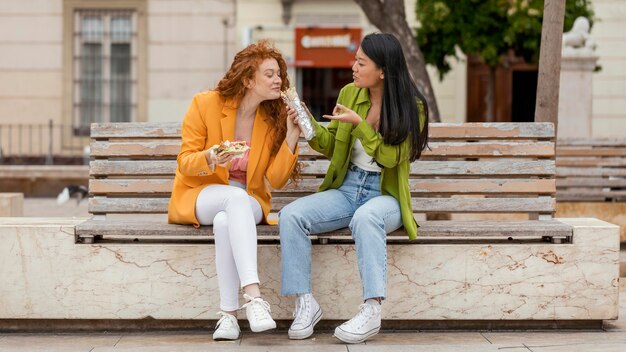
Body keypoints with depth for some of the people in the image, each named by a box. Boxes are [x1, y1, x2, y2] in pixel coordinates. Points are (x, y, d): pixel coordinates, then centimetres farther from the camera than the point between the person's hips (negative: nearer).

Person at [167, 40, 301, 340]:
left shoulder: (275, 118, -1)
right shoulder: (205, 104, -7)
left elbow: (276, 180, -6)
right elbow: (185, 163, -5)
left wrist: (291, 136, -17)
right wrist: (210, 157, -27)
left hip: (246, 203, 2)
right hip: (200, 197, -2)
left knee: (225, 221, -37)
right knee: (236, 196, -38)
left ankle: (228, 313, -38)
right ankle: (253, 295, -49)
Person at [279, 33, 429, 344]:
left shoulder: (411, 107, -6)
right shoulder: (349, 93, 7)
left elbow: (390, 157, -12)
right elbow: (331, 146, 11)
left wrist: (359, 124, -19)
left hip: (385, 195, -5)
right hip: (346, 189, 5)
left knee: (365, 217, -41)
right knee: (290, 216, -22)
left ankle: (371, 311, -40)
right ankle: (305, 303, -19)